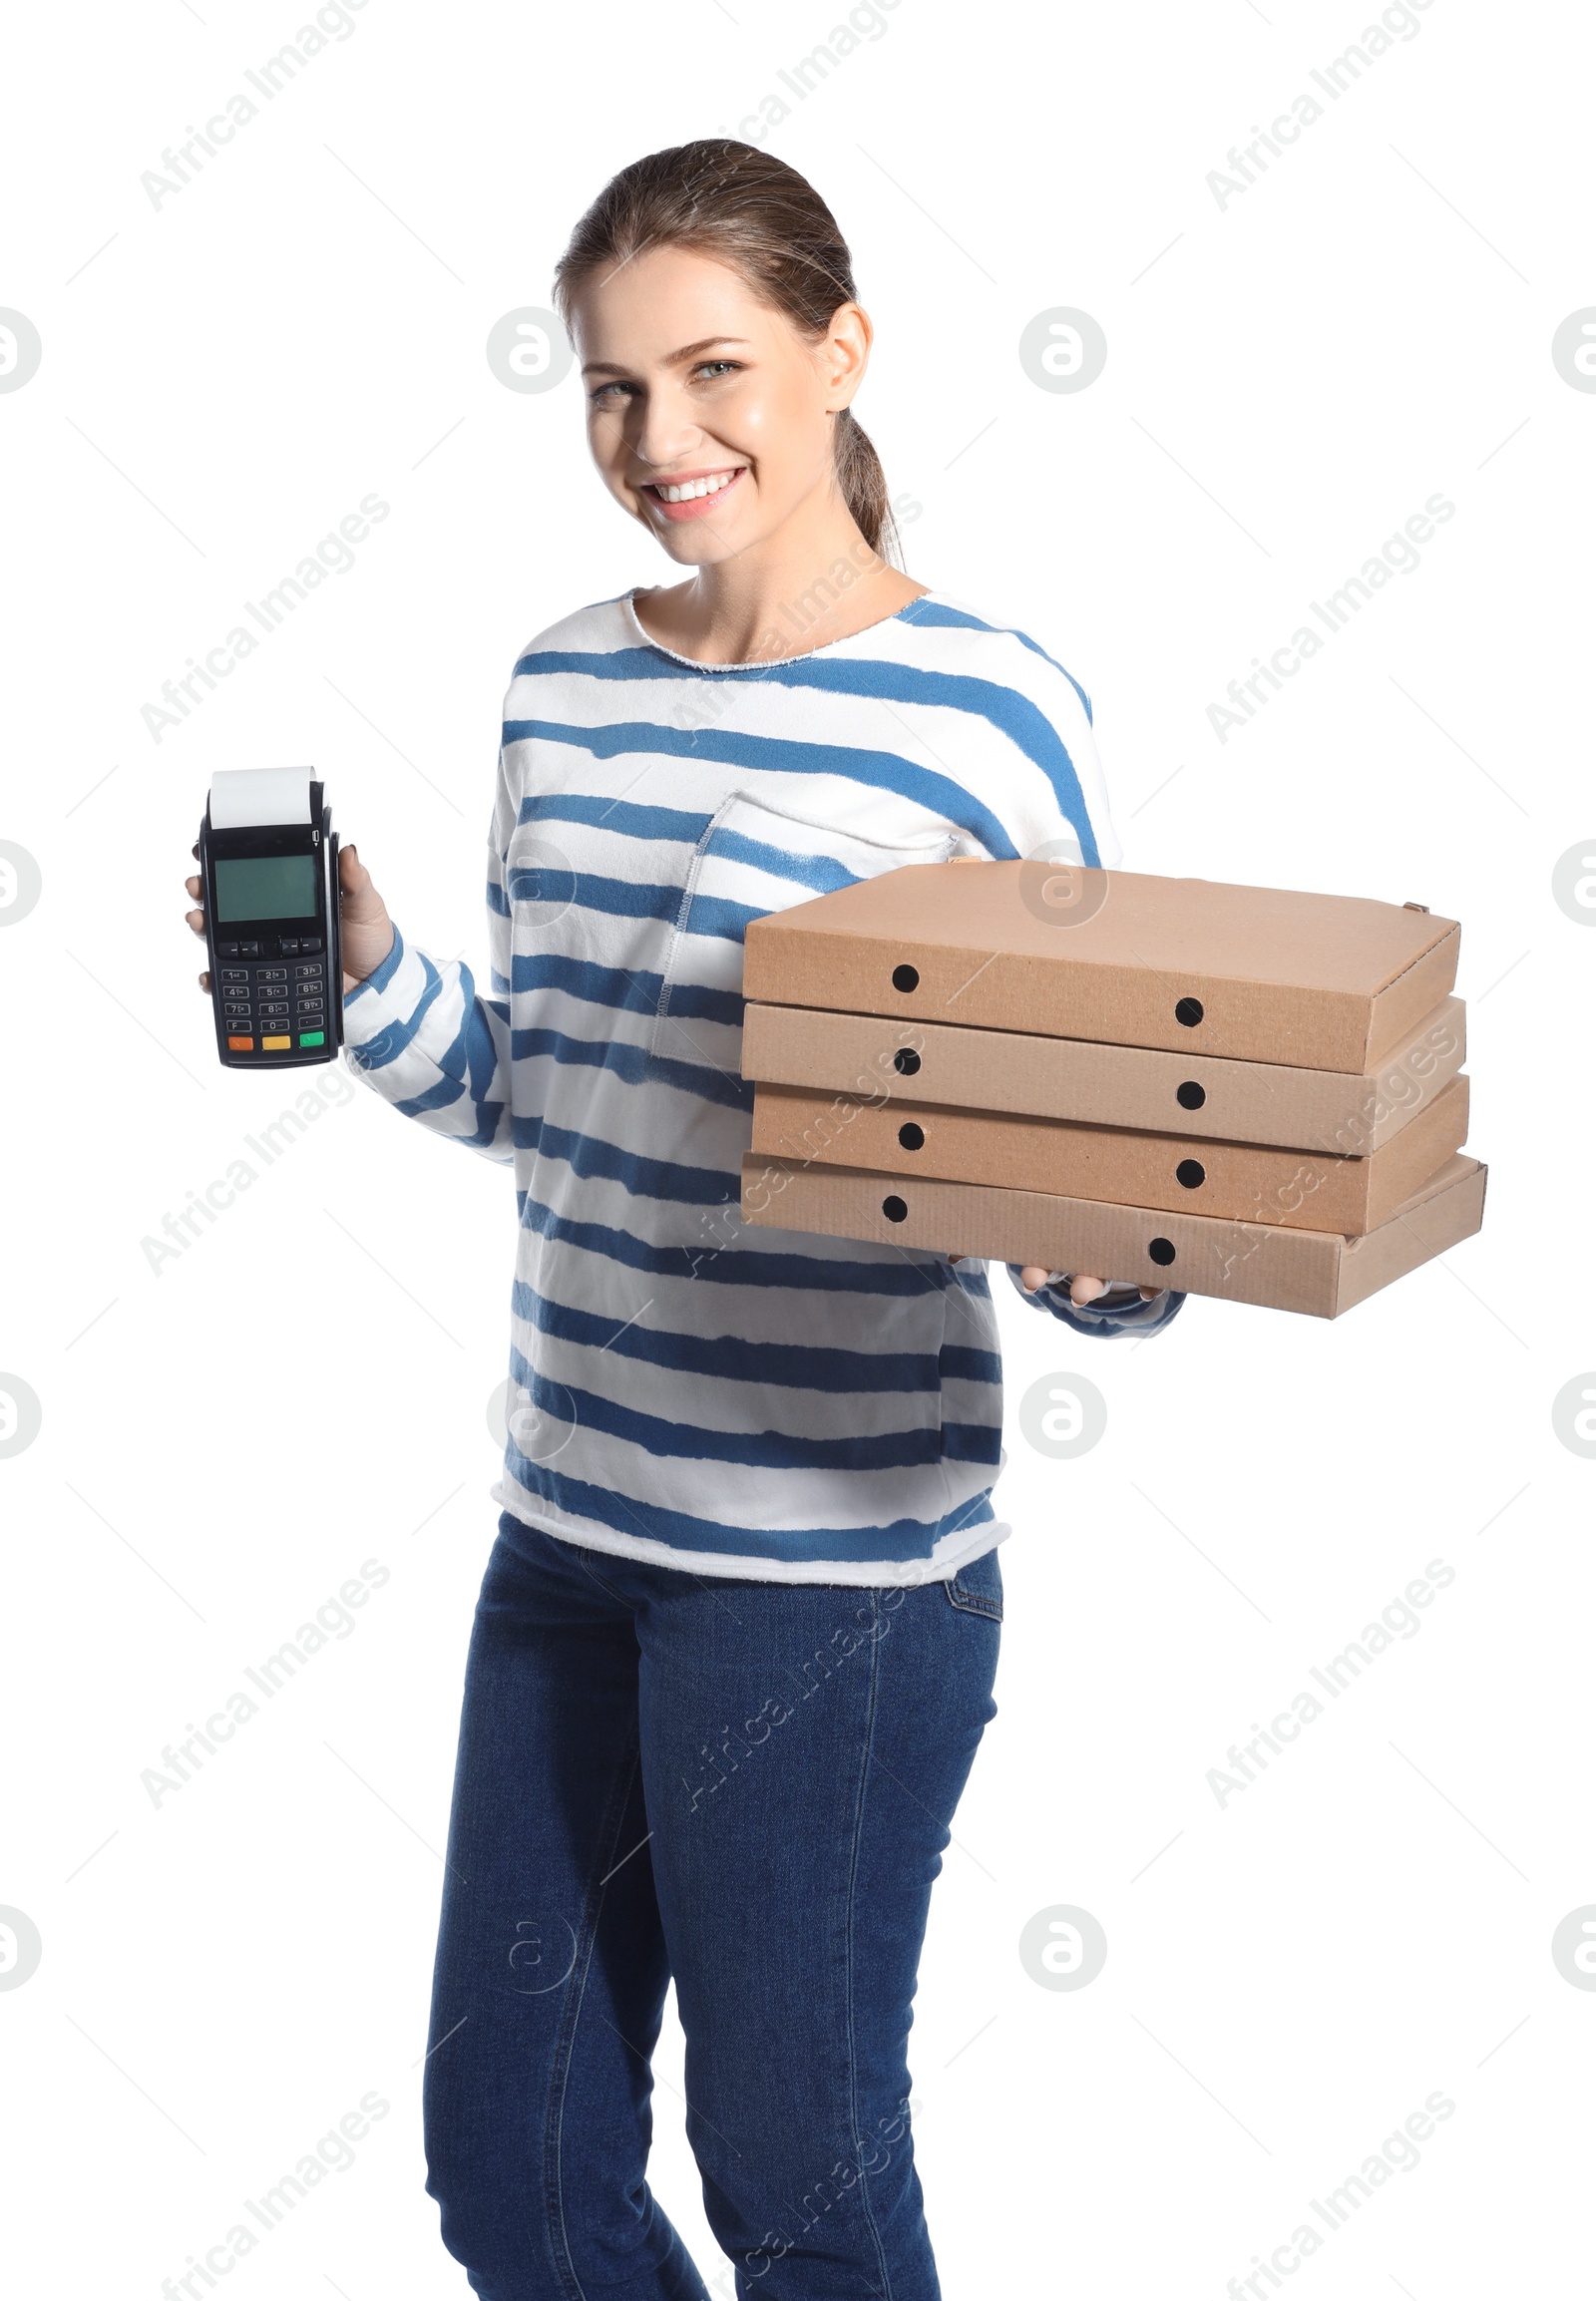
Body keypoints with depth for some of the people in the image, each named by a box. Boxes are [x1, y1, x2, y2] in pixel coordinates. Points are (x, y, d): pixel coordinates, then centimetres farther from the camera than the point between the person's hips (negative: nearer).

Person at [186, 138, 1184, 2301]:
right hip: (568, 1520, 6)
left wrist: (1111, 1263, -28)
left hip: (836, 1563, -6)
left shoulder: (989, 709, -11)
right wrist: (361, 970, -1)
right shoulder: (564, 683, 8)